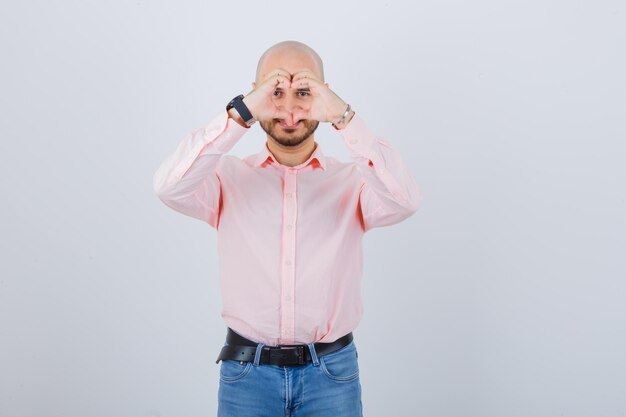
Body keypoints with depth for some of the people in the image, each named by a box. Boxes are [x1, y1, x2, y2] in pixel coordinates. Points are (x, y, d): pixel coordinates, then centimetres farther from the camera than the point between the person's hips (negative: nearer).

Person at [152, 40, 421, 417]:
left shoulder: (352, 180, -1)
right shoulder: (229, 177, 0)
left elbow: (404, 201, -20)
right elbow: (170, 187, -18)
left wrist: (344, 117, -25)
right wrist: (241, 112, -24)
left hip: (331, 373, 0)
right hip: (247, 372, 0)